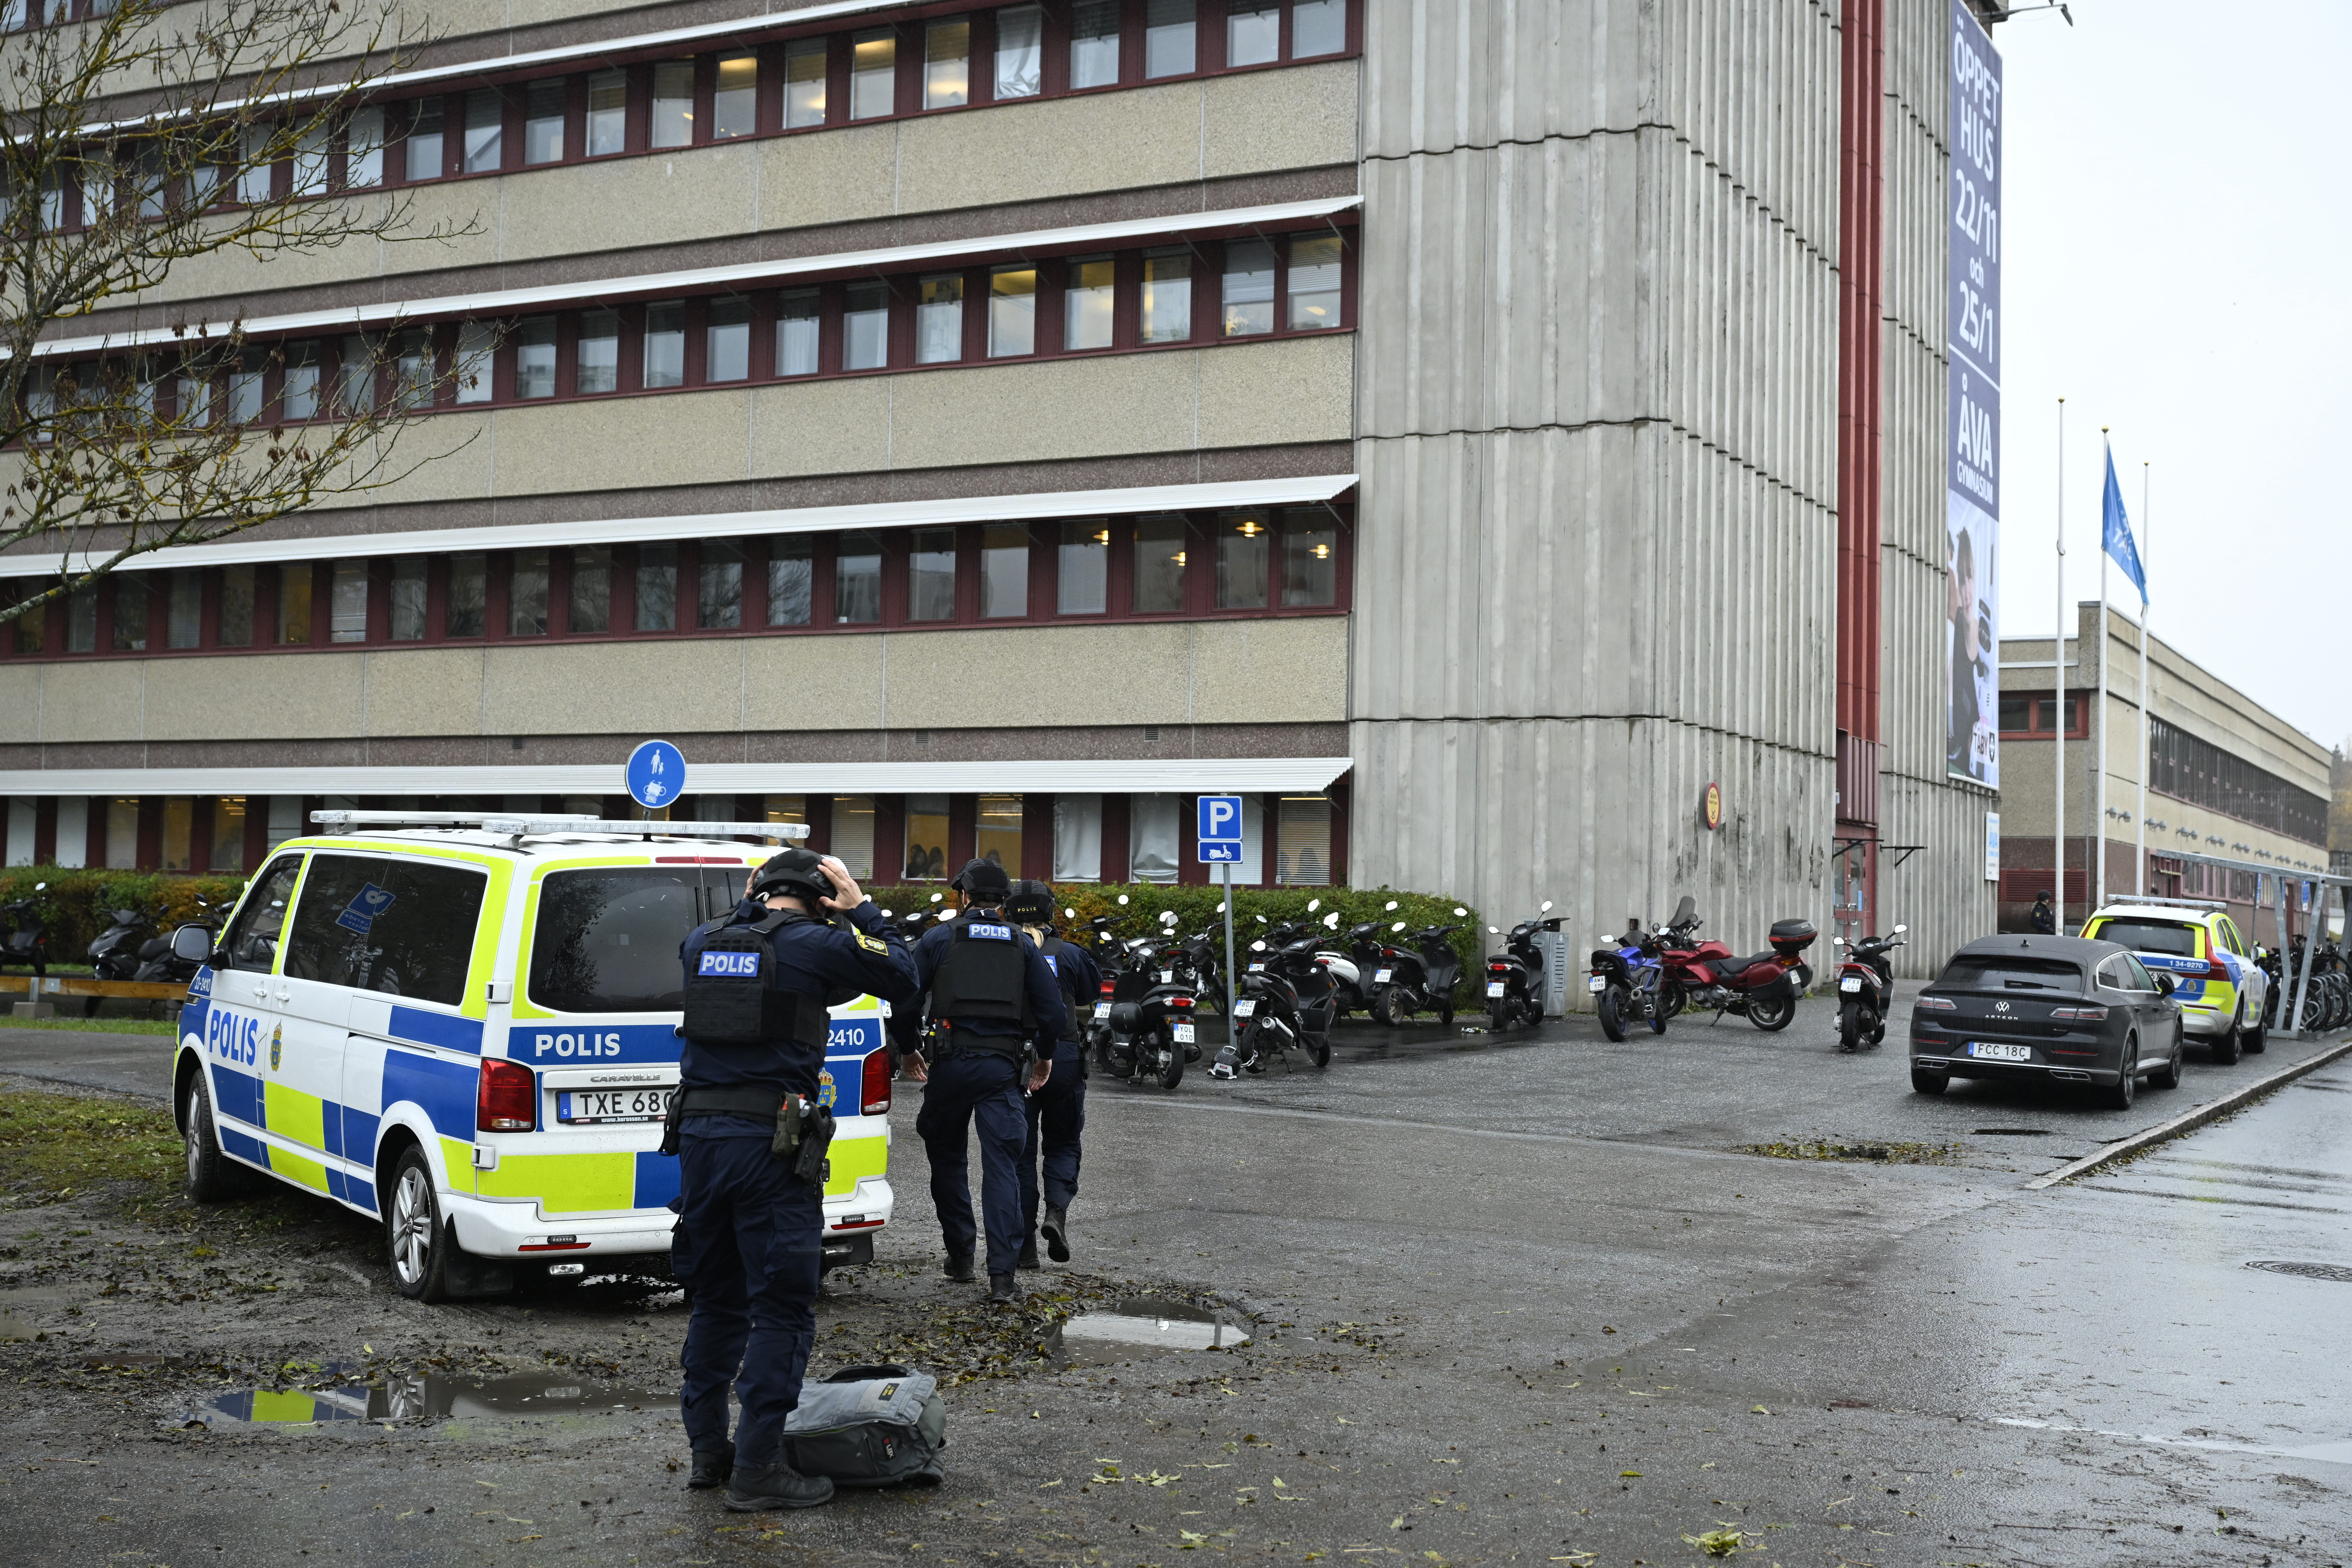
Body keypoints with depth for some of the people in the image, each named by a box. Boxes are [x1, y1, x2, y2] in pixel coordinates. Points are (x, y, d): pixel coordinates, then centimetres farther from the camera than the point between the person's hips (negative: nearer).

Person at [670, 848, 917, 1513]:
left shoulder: (704, 942, 11)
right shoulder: (818, 945, -5)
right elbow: (902, 978, 8)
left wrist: (748, 904, 28)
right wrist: (861, 911, 13)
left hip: (700, 1134, 6)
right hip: (769, 1141, -6)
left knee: (716, 1299, 18)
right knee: (782, 1309, 0)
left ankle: (708, 1450, 26)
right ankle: (757, 1470, -1)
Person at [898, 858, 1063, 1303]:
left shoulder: (939, 938, 5)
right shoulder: (1023, 946, 10)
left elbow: (908, 996, 0)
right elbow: (1052, 1005, 5)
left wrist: (909, 1049, 14)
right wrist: (1045, 1055, 19)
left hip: (951, 1062, -1)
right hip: (1003, 1066, 1)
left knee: (948, 1157, 18)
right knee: (1002, 1166, -2)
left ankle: (960, 1254, 21)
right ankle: (1002, 1276, -10)